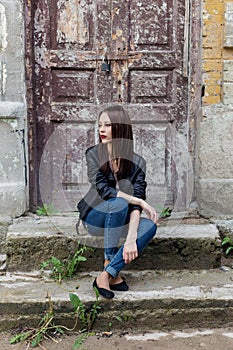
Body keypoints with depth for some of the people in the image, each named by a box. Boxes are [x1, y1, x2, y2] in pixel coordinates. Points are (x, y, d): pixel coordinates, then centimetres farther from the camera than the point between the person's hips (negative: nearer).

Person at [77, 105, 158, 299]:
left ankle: (106, 274, -29)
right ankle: (112, 270, -28)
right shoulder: (94, 154, -10)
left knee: (150, 225, -28)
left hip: (120, 221, 3)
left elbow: (136, 206, -17)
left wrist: (131, 237, -31)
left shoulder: (137, 162, -8)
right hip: (95, 216, -2)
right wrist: (140, 202, -25)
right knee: (118, 203, -34)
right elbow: (103, 190, -23)